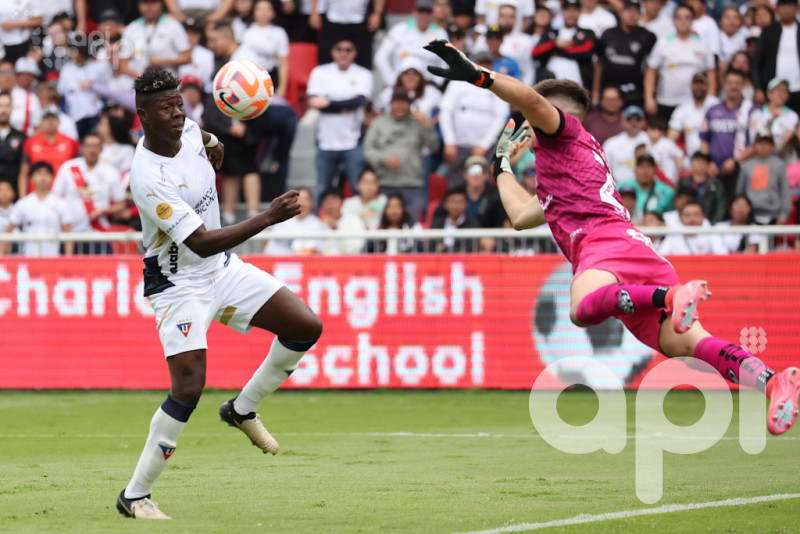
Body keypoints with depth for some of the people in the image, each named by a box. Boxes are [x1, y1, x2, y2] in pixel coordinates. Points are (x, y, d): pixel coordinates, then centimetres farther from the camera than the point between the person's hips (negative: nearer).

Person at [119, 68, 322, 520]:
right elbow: (201, 243, -34)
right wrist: (268, 218, -39)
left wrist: (215, 147, 9)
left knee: (306, 327, -4)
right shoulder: (149, 179, -29)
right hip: (179, 284, -8)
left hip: (223, 269, 8)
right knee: (188, 388, -20)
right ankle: (134, 496, -6)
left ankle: (243, 410, 16)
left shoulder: (188, 130, -4)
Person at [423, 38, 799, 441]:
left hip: (605, 239, -8)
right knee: (685, 343, -13)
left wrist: (476, 75, -8)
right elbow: (522, 216, 49)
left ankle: (672, 296, -51)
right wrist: (502, 164, 60)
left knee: (583, 308, -38)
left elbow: (531, 99, -5)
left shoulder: (562, 131, 17)